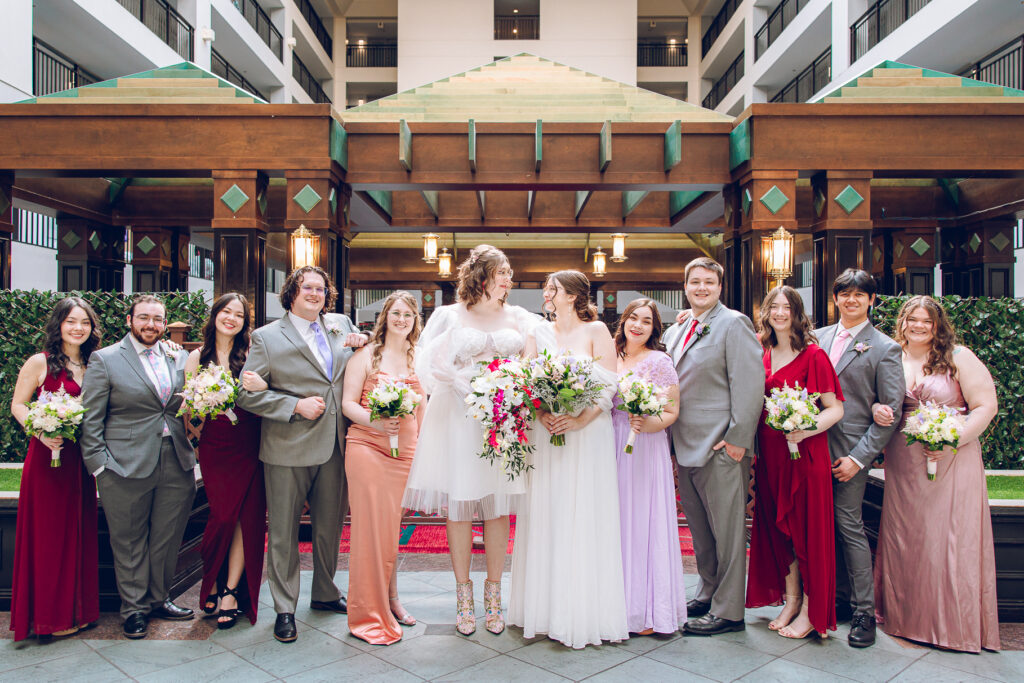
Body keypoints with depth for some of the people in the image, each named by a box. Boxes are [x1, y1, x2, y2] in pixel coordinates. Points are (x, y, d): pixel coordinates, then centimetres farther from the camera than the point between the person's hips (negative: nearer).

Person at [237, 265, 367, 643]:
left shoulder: (340, 324, 9)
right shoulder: (266, 337, -3)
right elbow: (247, 394, -6)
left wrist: (363, 341, 2)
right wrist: (296, 406, -16)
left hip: (334, 446, 4)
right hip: (288, 449, -4)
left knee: (330, 526, 17)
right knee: (283, 532, 7)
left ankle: (325, 594, 36)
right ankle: (284, 609, 22)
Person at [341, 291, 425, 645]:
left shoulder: (418, 358, 12)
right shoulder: (367, 354, 0)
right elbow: (348, 403, -5)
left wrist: (422, 447, 14)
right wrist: (375, 422, -22)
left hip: (405, 451, 4)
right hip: (367, 447, -4)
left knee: (392, 527, 11)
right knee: (370, 527, -3)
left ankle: (391, 599, 30)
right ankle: (370, 613, 10)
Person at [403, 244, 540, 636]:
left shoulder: (520, 319, 11)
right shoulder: (450, 316, 5)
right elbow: (431, 364, -2)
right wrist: (470, 386, -12)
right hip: (459, 418, -2)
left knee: (499, 507, 4)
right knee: (458, 506, 1)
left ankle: (493, 593, 15)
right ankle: (463, 594, 14)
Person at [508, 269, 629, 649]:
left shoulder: (596, 331, 1)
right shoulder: (538, 334, 12)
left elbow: (608, 386, -6)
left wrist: (579, 421, -18)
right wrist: (542, 414, -12)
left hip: (588, 435, -3)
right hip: (545, 434, 3)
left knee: (585, 518, -2)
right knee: (545, 516, 4)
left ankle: (587, 611, 9)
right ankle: (547, 608, 15)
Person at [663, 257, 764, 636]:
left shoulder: (734, 324, -7)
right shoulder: (676, 332, 16)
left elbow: (749, 385, -13)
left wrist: (737, 439, -17)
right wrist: (672, 437, 11)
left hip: (721, 448, -7)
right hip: (686, 447, 8)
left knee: (726, 530, 2)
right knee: (700, 529, 17)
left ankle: (728, 611, 13)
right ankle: (708, 594, 32)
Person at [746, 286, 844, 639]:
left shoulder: (813, 355, -8)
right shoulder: (761, 354, 6)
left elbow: (835, 409, -10)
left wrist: (805, 430, -24)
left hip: (805, 454, -5)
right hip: (770, 454, 5)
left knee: (807, 529, 3)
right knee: (778, 527, 12)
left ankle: (810, 612, 17)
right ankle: (790, 600, 27)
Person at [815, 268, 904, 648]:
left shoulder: (885, 349, -2)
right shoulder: (817, 338, 10)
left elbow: (891, 412, -4)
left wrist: (858, 457, -10)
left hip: (850, 451, -4)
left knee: (848, 525, -3)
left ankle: (863, 612, 10)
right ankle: (839, 599, 23)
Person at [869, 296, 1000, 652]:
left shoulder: (959, 357, -2)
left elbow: (986, 406, -5)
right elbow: (878, 398, 16)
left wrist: (952, 442, -16)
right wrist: (876, 409, -9)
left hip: (952, 460, -3)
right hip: (904, 465, 3)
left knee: (950, 538, -1)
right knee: (905, 537, 7)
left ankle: (956, 623, 14)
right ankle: (909, 618, 20)